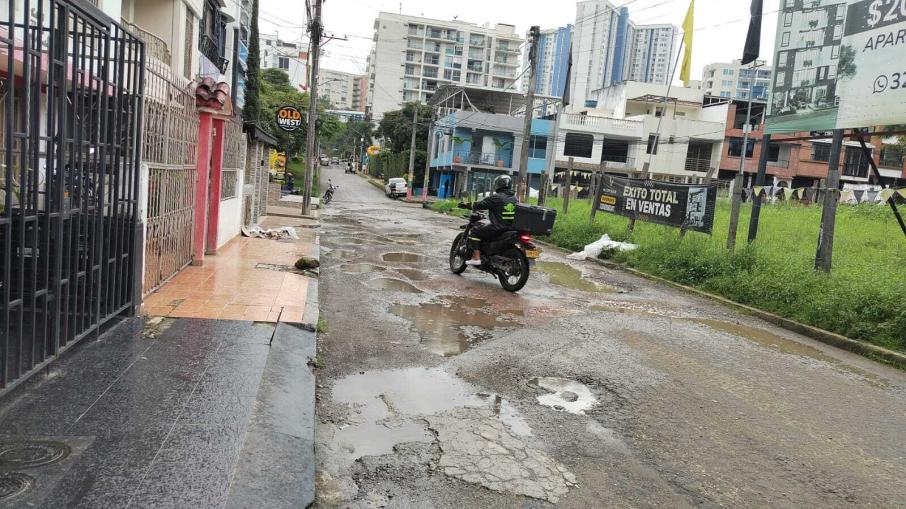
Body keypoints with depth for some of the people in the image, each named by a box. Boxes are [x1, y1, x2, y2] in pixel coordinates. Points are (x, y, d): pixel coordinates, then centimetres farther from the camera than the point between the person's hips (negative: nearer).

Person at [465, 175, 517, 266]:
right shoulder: (515, 199, 11)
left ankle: (476, 258, -7)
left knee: (475, 231, 4)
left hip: (498, 228, -8)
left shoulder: (496, 197, -10)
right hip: (512, 228, 8)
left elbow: (481, 204, -5)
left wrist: (471, 206, 14)